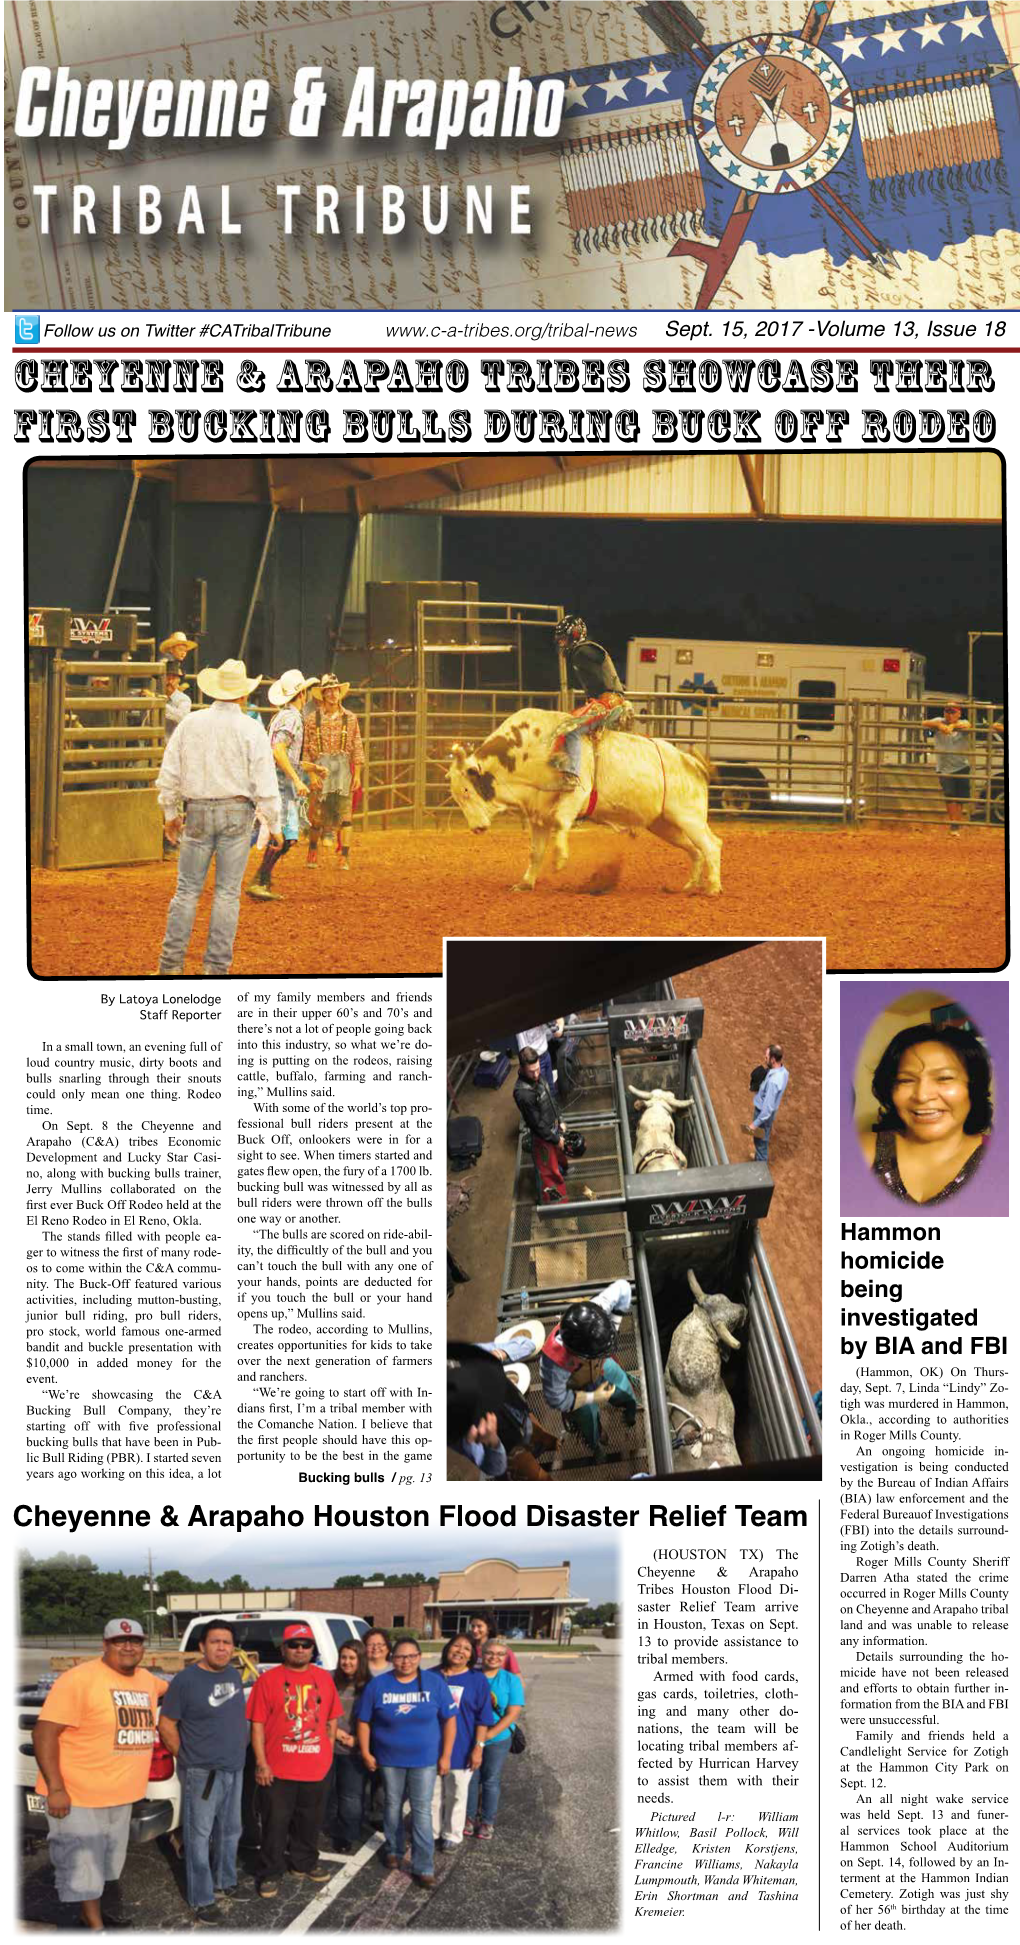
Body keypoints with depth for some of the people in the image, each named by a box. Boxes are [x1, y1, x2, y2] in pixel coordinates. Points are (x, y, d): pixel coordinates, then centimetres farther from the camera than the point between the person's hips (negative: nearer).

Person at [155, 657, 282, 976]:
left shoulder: (190, 723, 2)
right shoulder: (252, 730, -5)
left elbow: (169, 773, 7)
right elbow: (265, 784, -6)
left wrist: (170, 813, 18)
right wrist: (273, 825, 3)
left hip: (198, 813, 2)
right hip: (237, 812, -2)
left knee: (187, 889, 7)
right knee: (227, 892, 4)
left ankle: (171, 962, 6)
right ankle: (217, 965, 5)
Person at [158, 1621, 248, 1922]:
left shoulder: (234, 1676, 6)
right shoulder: (185, 1680, -14)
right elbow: (166, 1725, -10)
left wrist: (240, 1749, 14)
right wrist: (186, 1758, -7)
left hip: (234, 1770, 7)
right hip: (202, 1773, -7)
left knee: (230, 1831, 18)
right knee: (200, 1835, 0)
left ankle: (225, 1881, 35)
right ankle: (202, 1899, 7)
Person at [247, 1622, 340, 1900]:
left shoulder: (324, 1679, 7)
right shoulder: (268, 1680, -5)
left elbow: (332, 1719, 14)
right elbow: (257, 1724, -7)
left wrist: (328, 1749, 6)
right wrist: (261, 1763, -11)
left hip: (317, 1768, 4)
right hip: (278, 1769, -4)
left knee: (310, 1821, 16)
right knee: (276, 1823, 4)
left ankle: (305, 1863, 34)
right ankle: (270, 1873, 16)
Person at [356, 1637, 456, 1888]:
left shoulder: (434, 1682, -8)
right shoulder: (378, 1684, -7)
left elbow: (449, 1719, -3)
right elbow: (364, 1721, 1)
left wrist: (445, 1755, -5)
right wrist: (366, 1753, -2)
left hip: (425, 1759, -1)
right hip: (390, 1759, 1)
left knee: (422, 1811, -2)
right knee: (393, 1807, 15)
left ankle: (423, 1867, 1)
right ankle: (393, 1850, 35)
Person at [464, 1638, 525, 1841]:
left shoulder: (511, 1680, -7)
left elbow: (512, 1714, -11)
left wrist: (489, 1734, -19)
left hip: (497, 1740, -1)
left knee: (491, 1781, 9)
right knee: (471, 1779, 9)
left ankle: (487, 1822, 22)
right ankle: (470, 1818, 24)